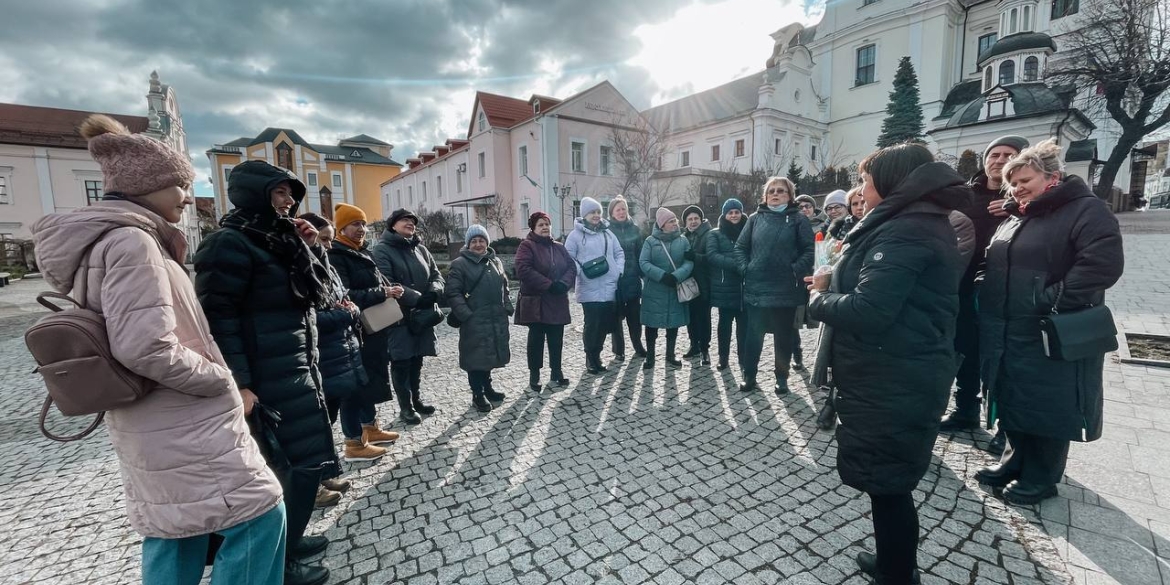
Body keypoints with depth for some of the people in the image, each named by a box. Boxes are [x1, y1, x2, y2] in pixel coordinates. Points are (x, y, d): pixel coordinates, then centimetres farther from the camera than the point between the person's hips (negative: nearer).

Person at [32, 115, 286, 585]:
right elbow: (146, 347, -28)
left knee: (172, 529, 21)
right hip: (184, 427, -10)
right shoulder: (131, 241, -19)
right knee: (257, 512, -2)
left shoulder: (107, 240, 12)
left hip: (154, 427, 10)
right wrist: (219, 379, -15)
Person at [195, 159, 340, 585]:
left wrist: (311, 248, 2)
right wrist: (240, 384, -22)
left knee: (293, 459, 18)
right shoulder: (230, 243, -13)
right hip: (270, 374, -9)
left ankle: (287, 539, 35)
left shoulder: (281, 239, 12)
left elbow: (317, 297, 14)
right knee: (303, 461, -2)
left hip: (297, 365, 9)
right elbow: (219, 317, -18)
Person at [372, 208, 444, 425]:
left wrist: (432, 293, -11)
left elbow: (437, 275, 11)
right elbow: (386, 284, -19)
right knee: (401, 363, 4)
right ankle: (405, 406, 17)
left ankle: (416, 399, 31)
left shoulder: (420, 248, 13)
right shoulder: (382, 249, -7)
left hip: (422, 315, 6)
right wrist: (416, 298, -22)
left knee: (417, 360, 16)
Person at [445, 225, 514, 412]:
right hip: (474, 322, -6)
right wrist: (465, 315, -18)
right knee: (476, 356, 1)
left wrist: (507, 307, 11)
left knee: (490, 355, 16)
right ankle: (477, 394, 15)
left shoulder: (495, 261, 14)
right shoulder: (460, 264, -6)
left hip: (496, 320, 6)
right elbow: (452, 293, -12)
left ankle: (487, 388, 32)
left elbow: (504, 287, 22)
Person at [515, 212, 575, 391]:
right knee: (536, 339, 3)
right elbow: (524, 270, -19)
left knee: (556, 339, 10)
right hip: (536, 302, -5)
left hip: (558, 302, 5)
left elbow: (571, 267, 6)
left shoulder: (559, 247, 14)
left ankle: (556, 372, 24)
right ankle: (534, 376, 15)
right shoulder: (527, 246, -5)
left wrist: (563, 284, -14)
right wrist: (549, 285, -21)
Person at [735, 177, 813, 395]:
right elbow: (740, 246, 9)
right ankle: (749, 377, 19)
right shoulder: (755, 218, 7)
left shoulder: (798, 219, 1)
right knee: (753, 335, 6)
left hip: (785, 290, -1)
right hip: (756, 288, 2)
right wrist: (745, 269, -3)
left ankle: (781, 379, 25)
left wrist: (795, 271, -13)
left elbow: (809, 250, -3)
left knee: (783, 337, 11)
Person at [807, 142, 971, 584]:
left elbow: (867, 311, -28)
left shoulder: (905, 231, -20)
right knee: (890, 479, 22)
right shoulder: (920, 224, 14)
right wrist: (834, 282, 3)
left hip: (891, 382, -10)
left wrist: (818, 300, -11)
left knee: (886, 482, 6)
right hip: (899, 376, 10)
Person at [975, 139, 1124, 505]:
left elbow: (1103, 263, -22)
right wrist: (988, 303, 11)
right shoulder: (1016, 217, 15)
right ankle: (1016, 460, 33)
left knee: (1047, 408, 5)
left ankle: (1041, 477, 21)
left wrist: (1054, 301, -22)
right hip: (1007, 334, 7)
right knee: (1012, 401, 16)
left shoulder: (1086, 210, -8)